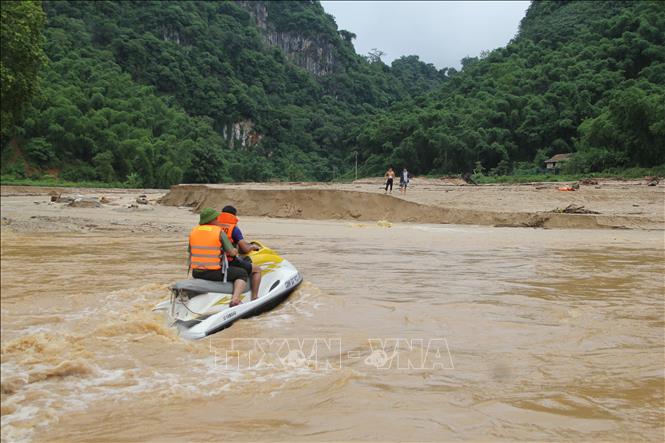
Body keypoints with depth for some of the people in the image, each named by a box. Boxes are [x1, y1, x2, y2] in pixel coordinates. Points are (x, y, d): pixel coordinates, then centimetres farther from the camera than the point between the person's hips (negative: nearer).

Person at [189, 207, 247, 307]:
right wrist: (235, 251, 17)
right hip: (214, 272, -6)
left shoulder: (193, 231, 7)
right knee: (242, 273, 10)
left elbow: (190, 252, 14)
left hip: (195, 273, 6)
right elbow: (232, 252, -7)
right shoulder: (220, 232, -7)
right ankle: (235, 300, -9)